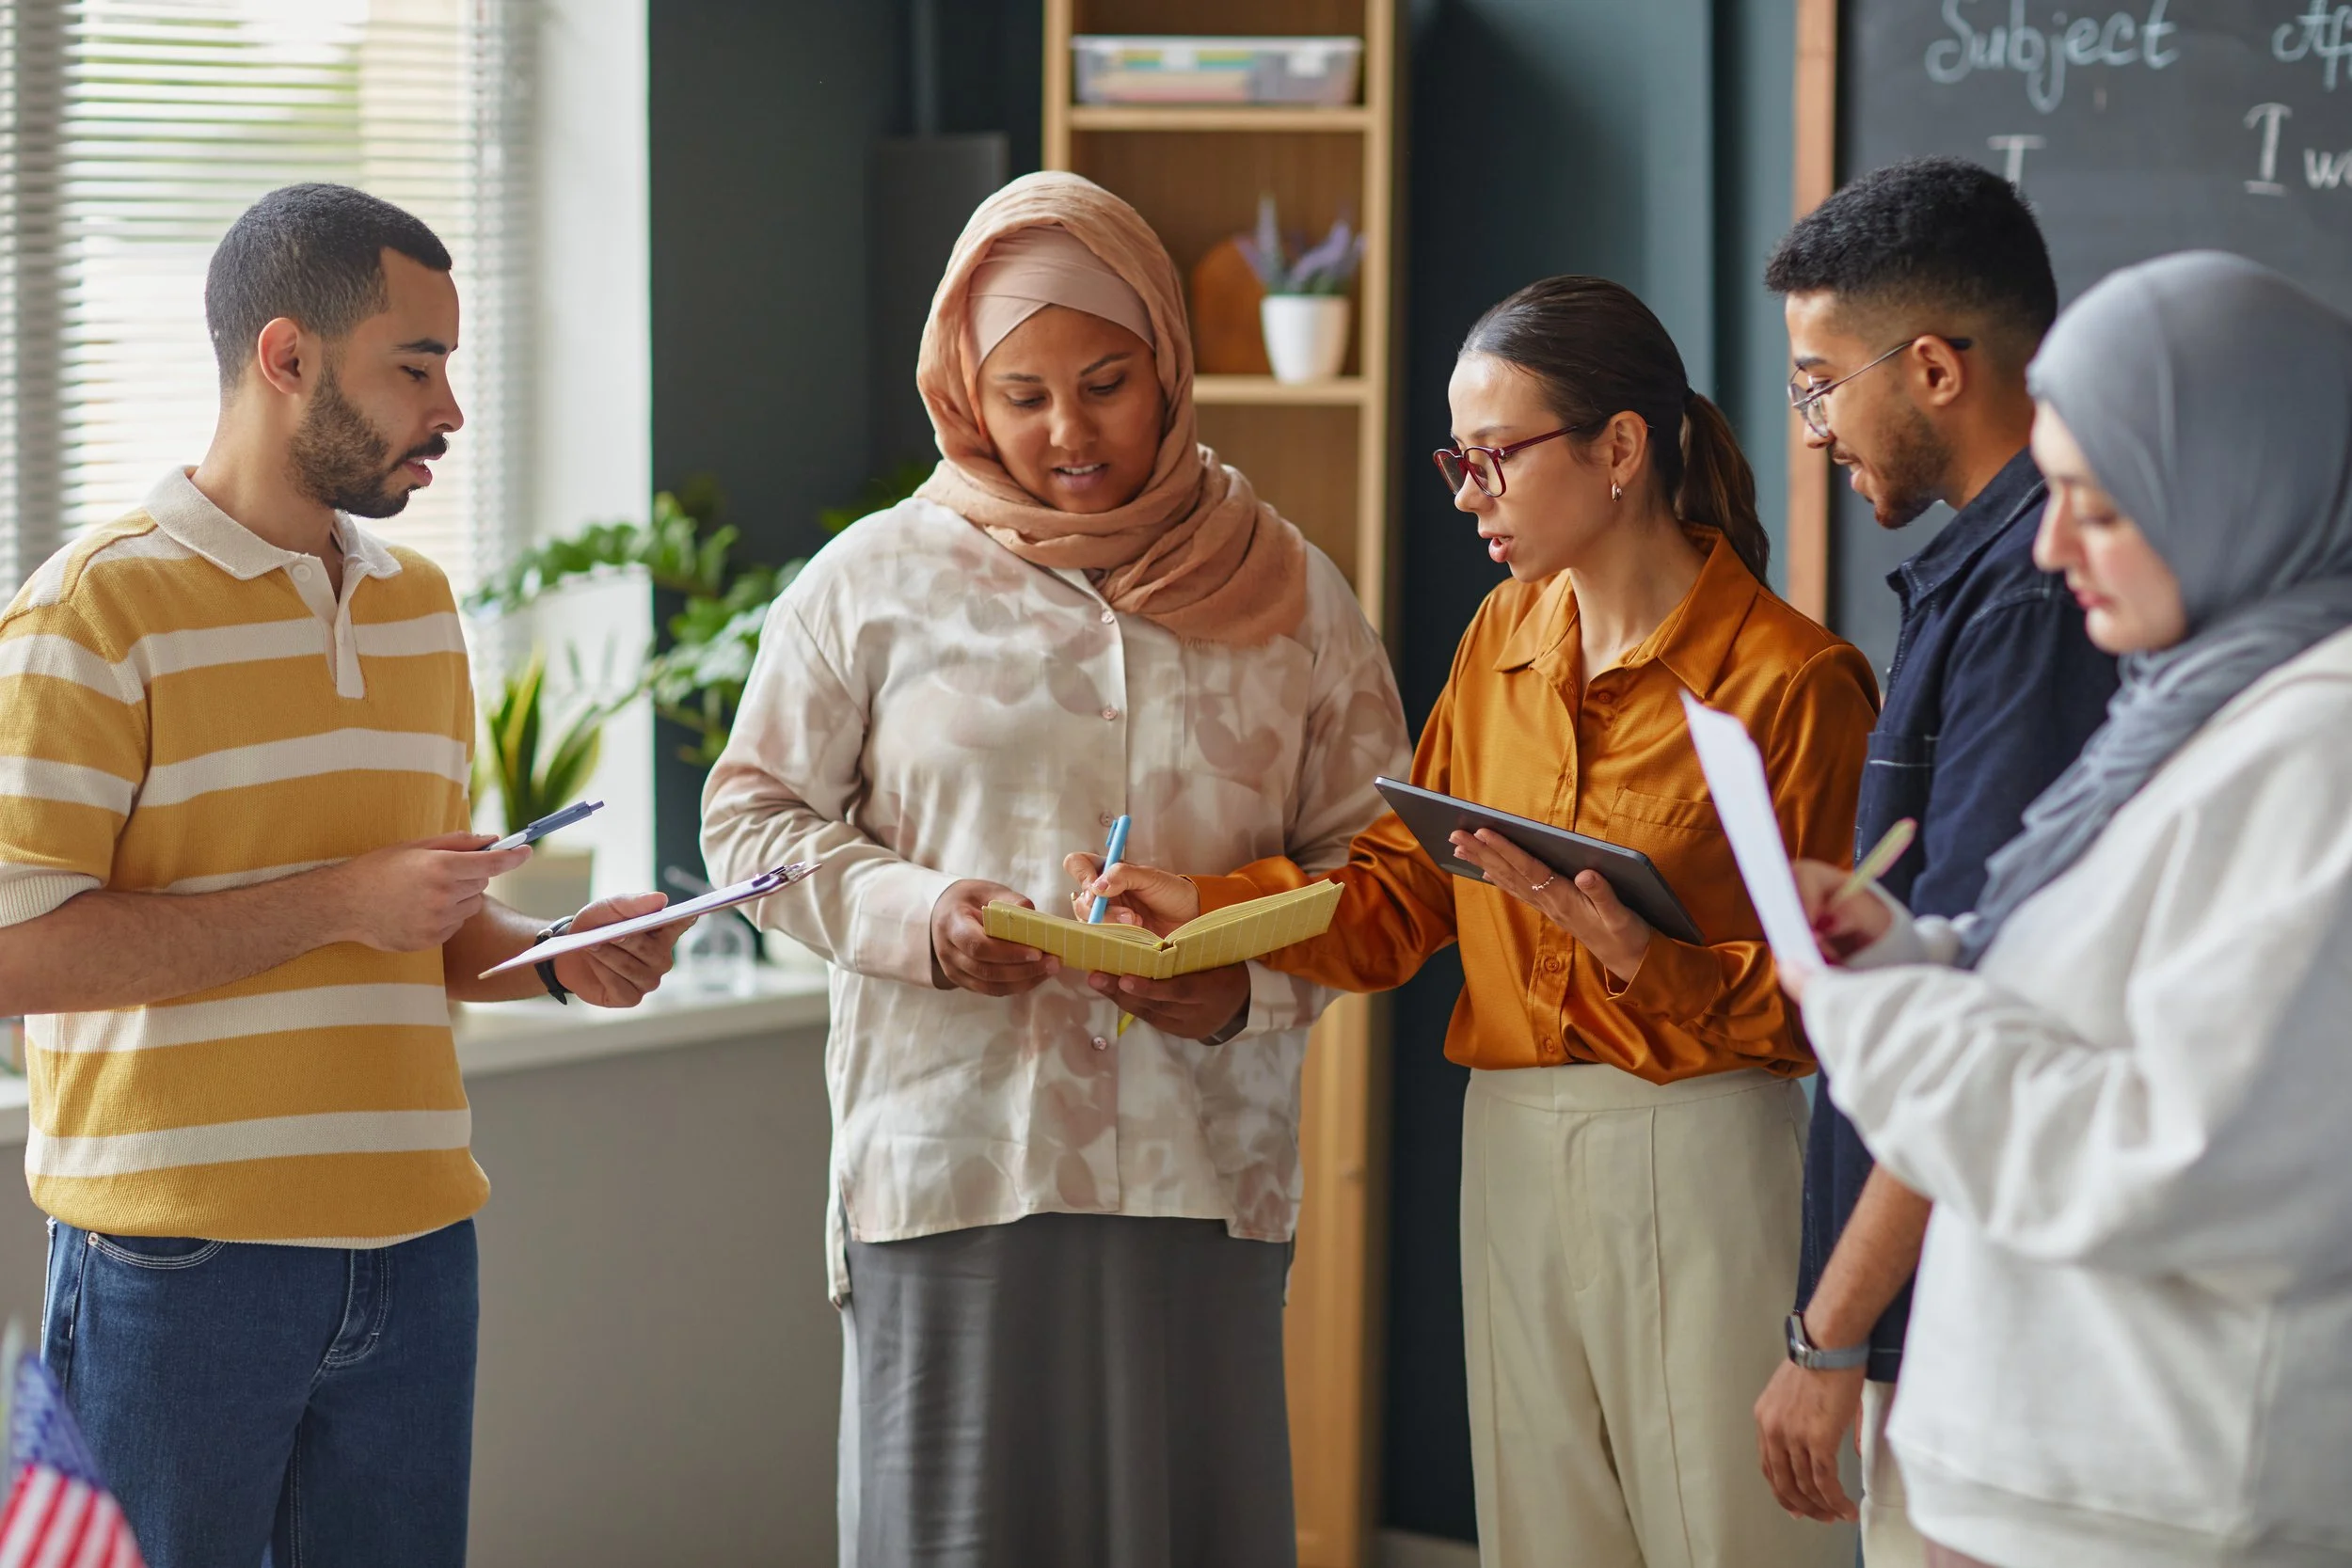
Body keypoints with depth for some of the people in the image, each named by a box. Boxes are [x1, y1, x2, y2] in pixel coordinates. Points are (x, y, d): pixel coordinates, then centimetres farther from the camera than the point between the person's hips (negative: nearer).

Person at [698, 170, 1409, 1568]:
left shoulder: (1288, 595, 9)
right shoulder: (877, 582, 6)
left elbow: (1363, 850, 12)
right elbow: (756, 814, 9)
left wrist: (1254, 984, -7)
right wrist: (916, 917, -9)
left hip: (1205, 1171, 1)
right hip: (953, 1151, -1)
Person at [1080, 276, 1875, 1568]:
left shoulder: (1793, 678, -10)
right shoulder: (1504, 639, 11)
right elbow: (1397, 899, 9)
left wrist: (1640, 957, -24)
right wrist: (1199, 908, -4)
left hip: (1699, 1162, -6)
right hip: (1512, 1157, 6)